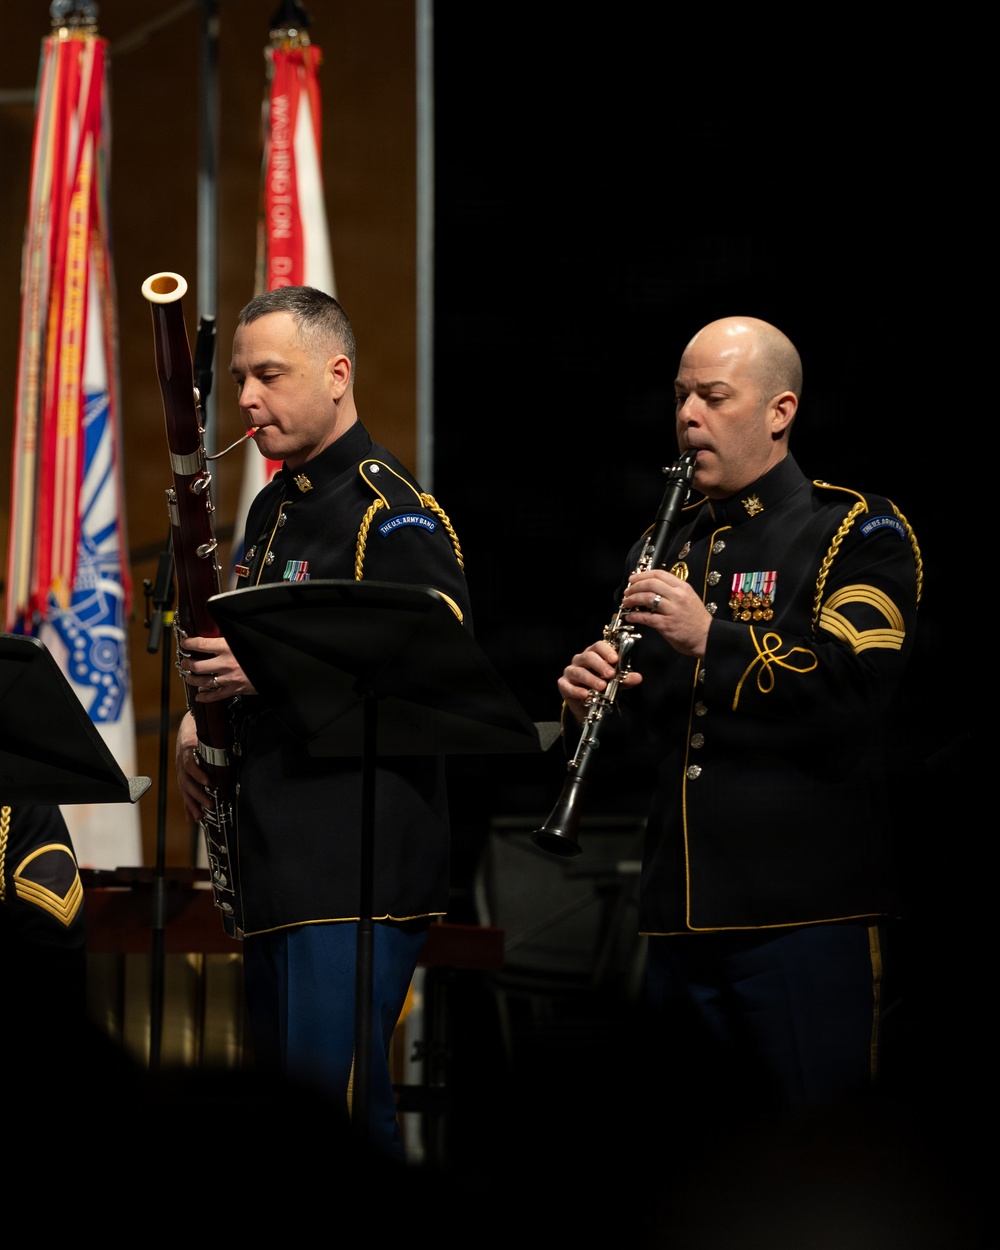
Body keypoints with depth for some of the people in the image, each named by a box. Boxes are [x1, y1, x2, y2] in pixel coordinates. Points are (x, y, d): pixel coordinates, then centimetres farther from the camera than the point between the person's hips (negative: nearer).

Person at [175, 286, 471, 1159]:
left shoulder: (391, 512, -11)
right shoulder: (273, 510, 19)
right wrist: (204, 713, 9)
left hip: (359, 863, -9)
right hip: (279, 859, 9)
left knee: (330, 1091, -14)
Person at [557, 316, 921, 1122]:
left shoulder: (857, 532, 0)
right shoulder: (668, 546, 21)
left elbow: (859, 685, -16)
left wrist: (711, 638, -25)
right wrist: (591, 697, 0)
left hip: (804, 905, -6)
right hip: (681, 907, 6)